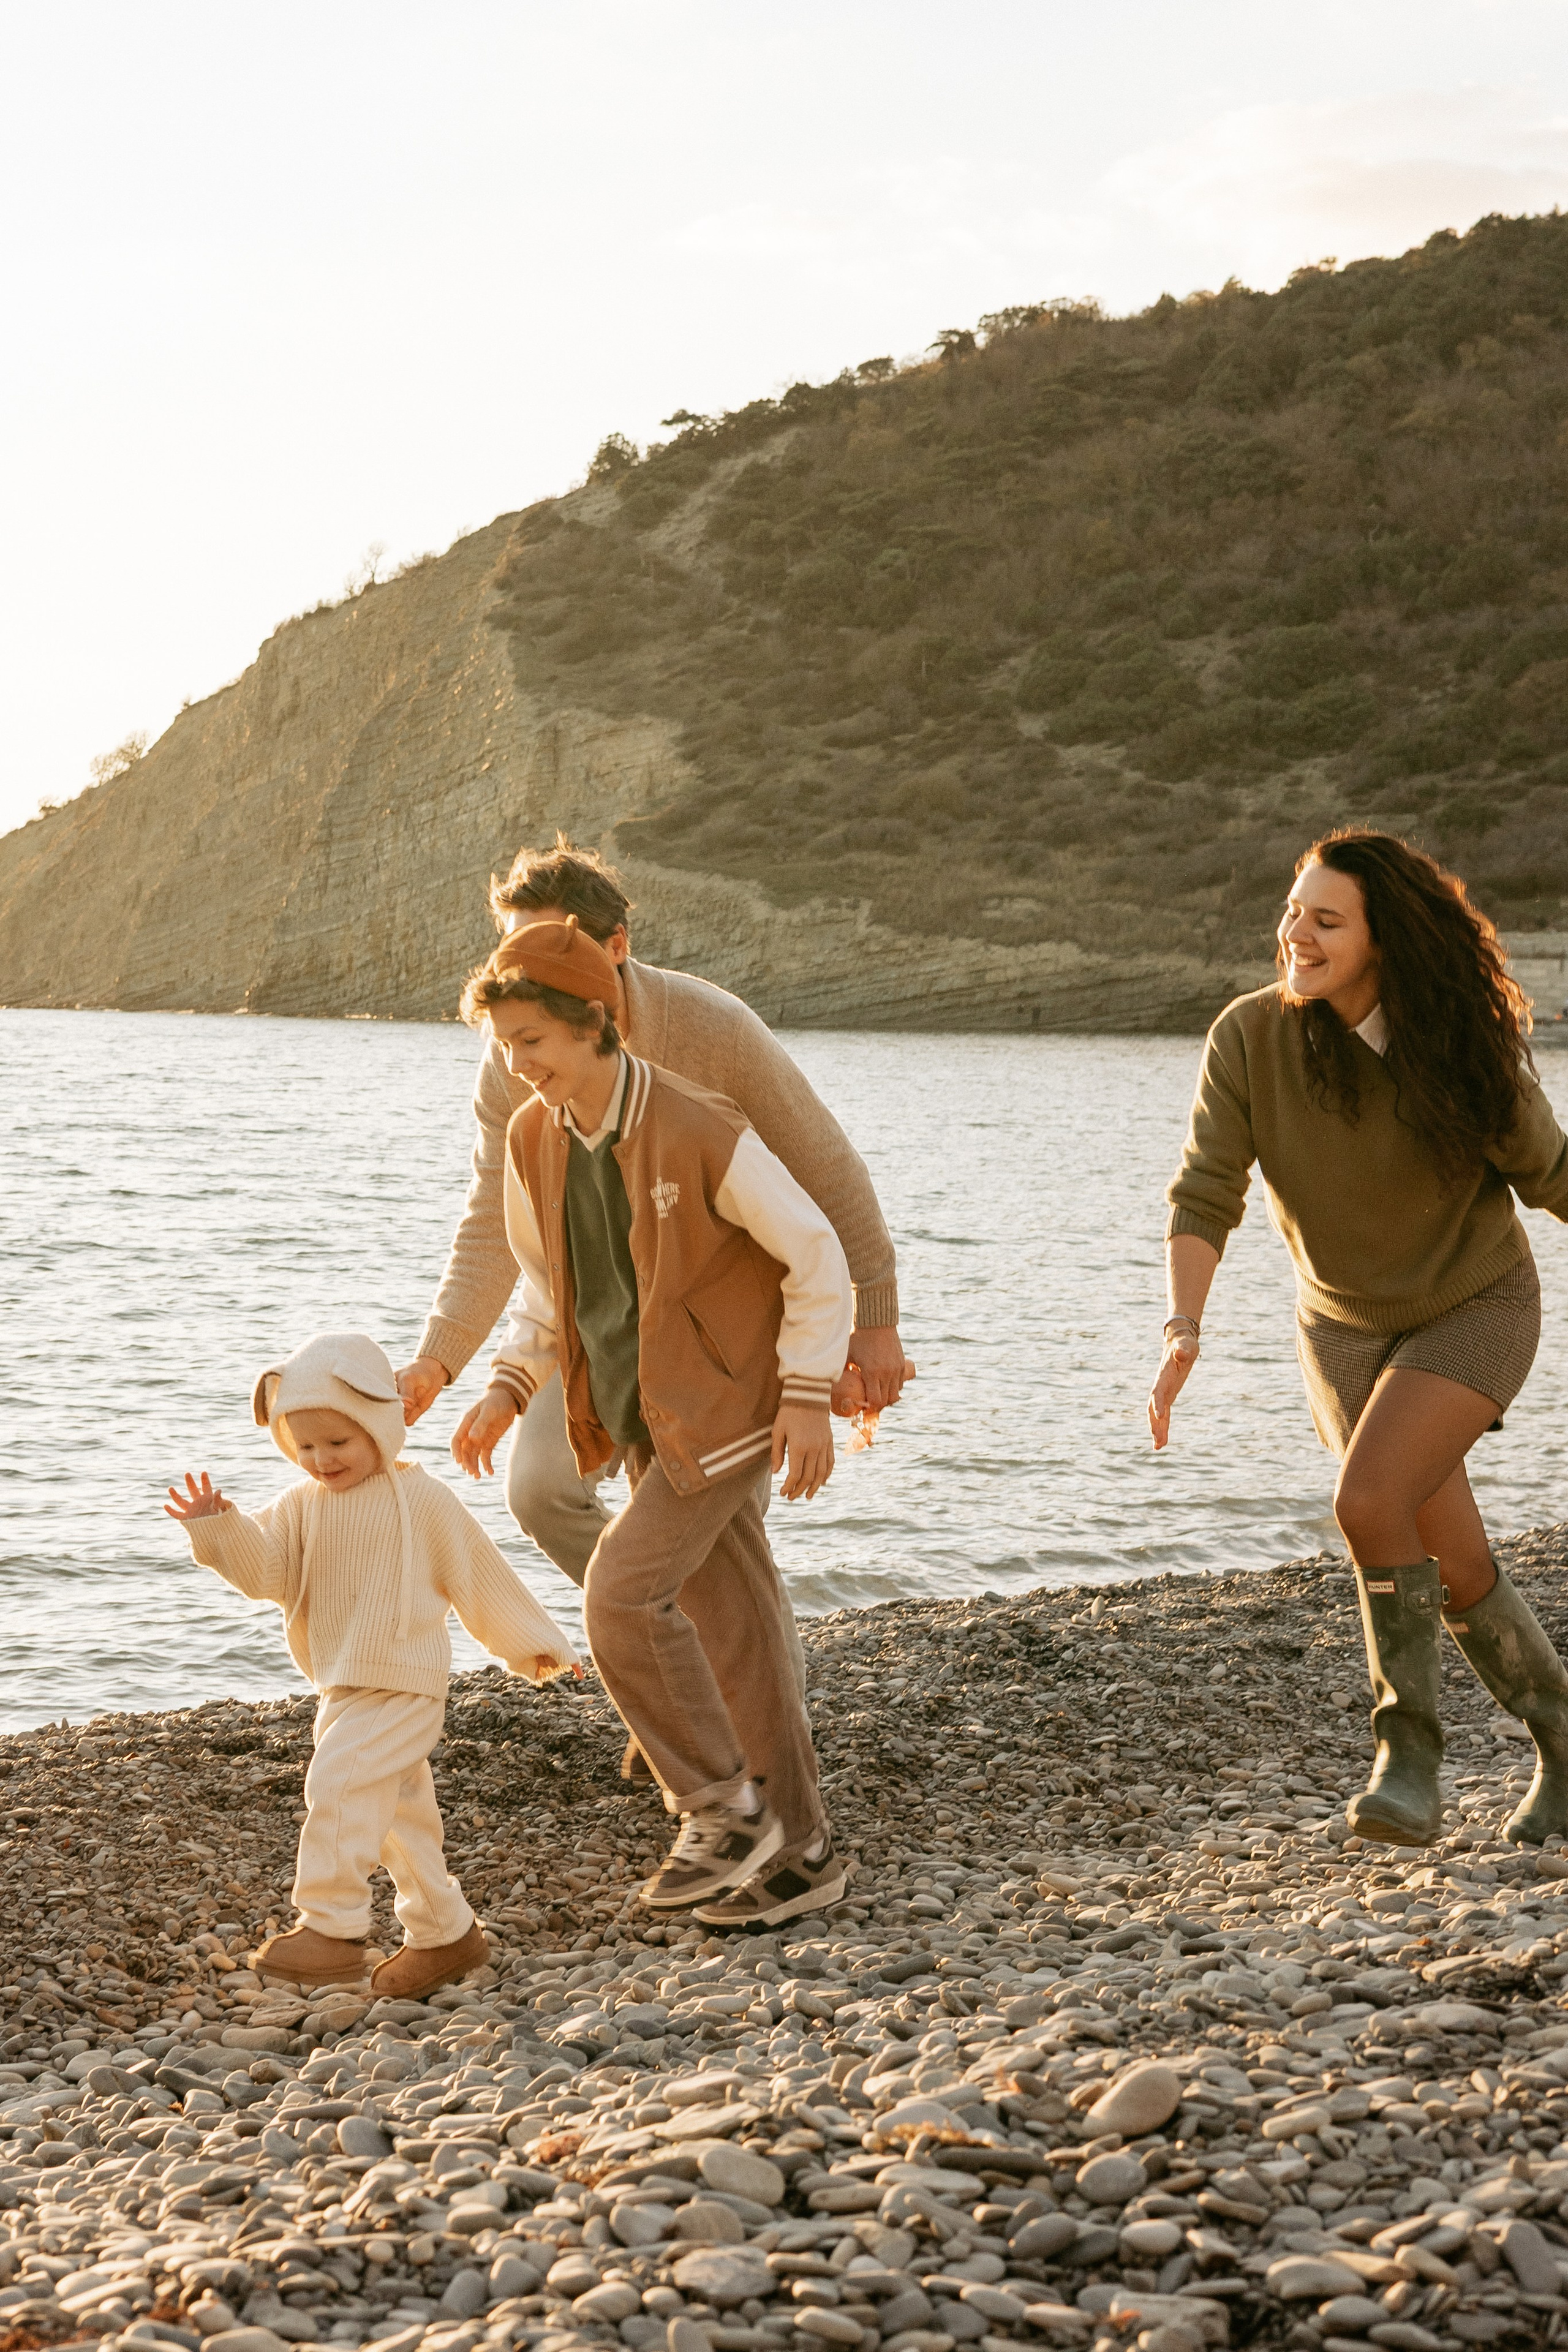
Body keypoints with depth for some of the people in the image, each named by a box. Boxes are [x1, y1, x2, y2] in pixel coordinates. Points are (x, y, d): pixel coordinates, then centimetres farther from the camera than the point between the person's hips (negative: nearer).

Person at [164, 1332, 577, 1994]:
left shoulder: (421, 1500, -6)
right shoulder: (302, 1506, 6)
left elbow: (480, 1577, 1)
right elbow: (263, 1568, -8)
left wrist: (533, 1646, 9)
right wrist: (219, 1527, -26)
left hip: (402, 1685, -7)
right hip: (339, 1687, 7)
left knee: (339, 1784, -22)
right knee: (399, 1814, 15)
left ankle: (332, 1928, -20)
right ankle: (444, 1932, 27)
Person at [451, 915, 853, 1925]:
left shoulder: (699, 1131, -21)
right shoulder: (533, 1140, -1)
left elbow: (817, 1254, -13)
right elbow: (546, 1285, 14)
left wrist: (809, 1396, -16)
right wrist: (508, 1389, 1)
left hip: (722, 1406, -7)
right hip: (640, 1417, 7)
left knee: (623, 1594, -17)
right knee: (729, 1627, 11)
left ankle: (726, 1812, -2)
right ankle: (798, 1853, 20)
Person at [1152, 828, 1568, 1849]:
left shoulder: (1464, 1047, -25)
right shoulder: (1250, 1035, -21)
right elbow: (1205, 1197, -23)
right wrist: (1184, 1328, -38)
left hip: (1473, 1308, -3)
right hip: (1347, 1324, 3)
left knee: (1369, 1502, -26)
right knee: (1453, 1567, 4)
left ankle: (1411, 1760, -11)